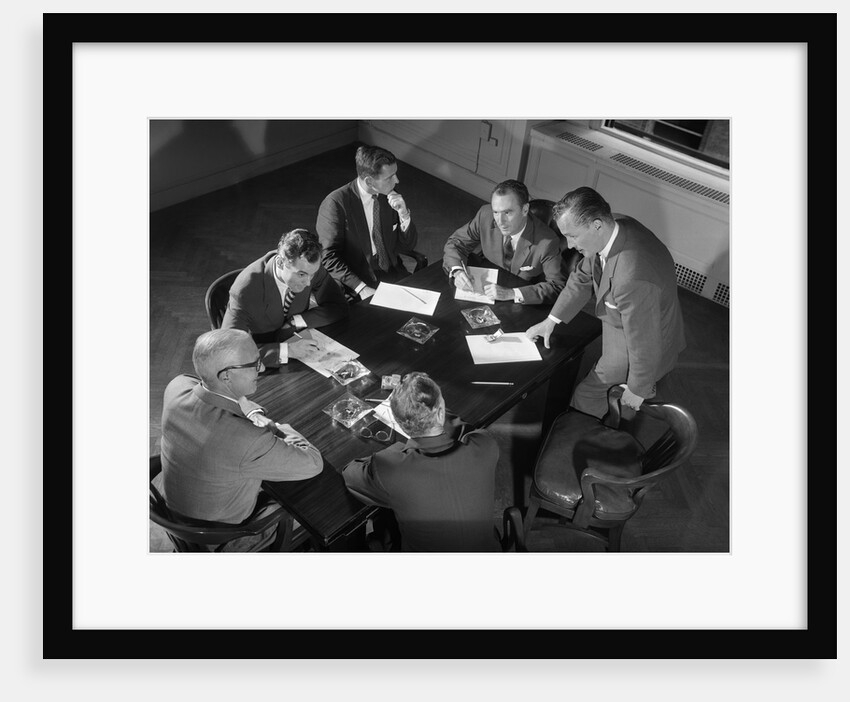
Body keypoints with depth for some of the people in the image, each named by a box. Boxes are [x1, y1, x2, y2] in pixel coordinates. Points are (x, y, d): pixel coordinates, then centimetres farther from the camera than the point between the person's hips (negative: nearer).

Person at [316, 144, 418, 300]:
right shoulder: (335, 204, -14)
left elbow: (408, 246, 7)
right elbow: (328, 257, -13)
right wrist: (361, 288, -23)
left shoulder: (389, 197, 2)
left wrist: (403, 214, -12)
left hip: (391, 274, 5)